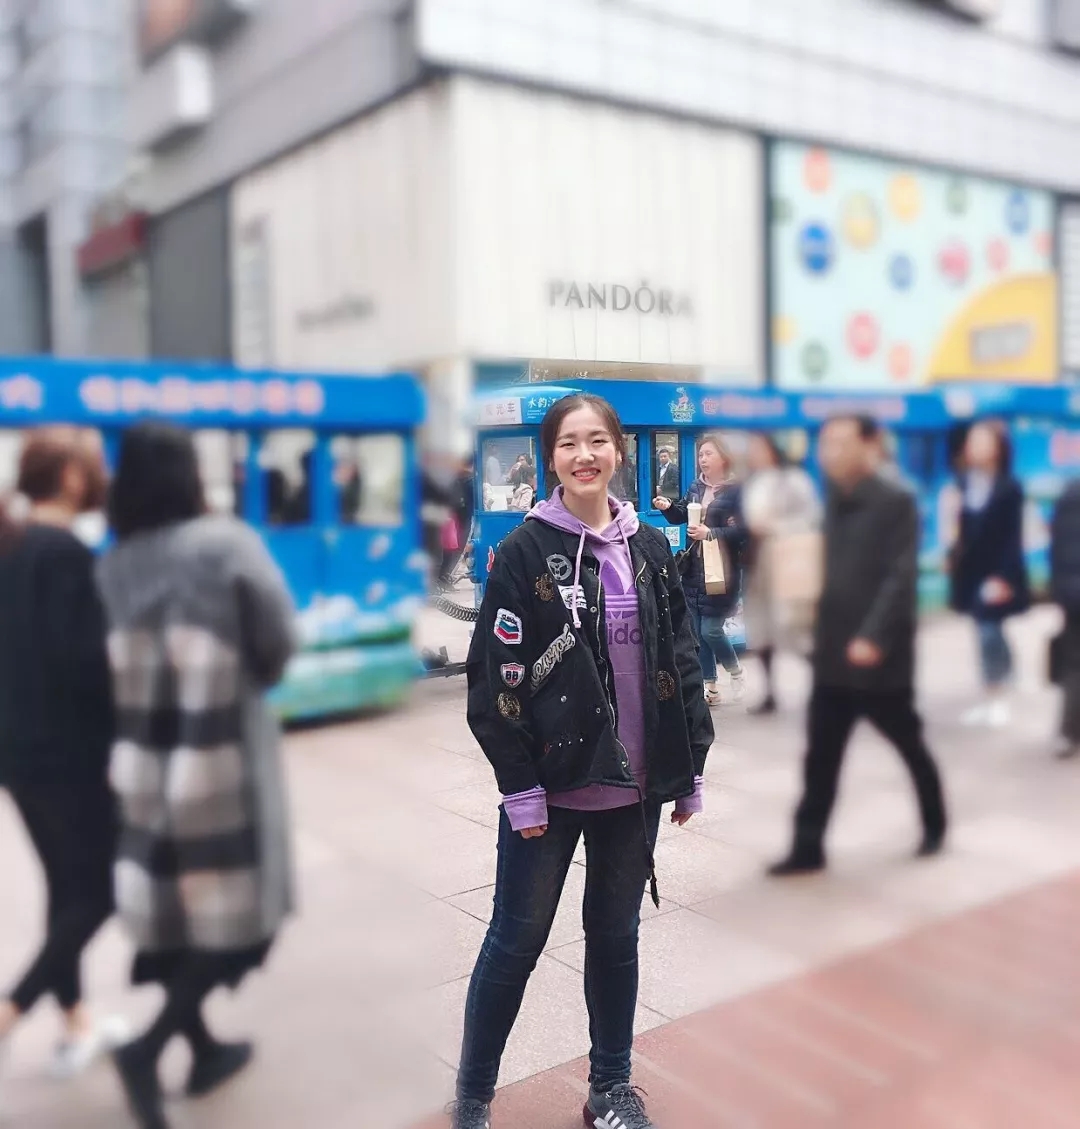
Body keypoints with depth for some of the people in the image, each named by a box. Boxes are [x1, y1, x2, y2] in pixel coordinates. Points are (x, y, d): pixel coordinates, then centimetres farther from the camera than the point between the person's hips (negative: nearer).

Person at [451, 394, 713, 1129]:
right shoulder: (526, 551, -8)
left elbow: (682, 662, 9)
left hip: (634, 785, 4)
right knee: (516, 942, 7)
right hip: (550, 782, -4)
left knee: (616, 936, 17)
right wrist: (519, 785, -14)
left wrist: (691, 768, 7)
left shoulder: (651, 549, 5)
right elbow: (497, 676, -11)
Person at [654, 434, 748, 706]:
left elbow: (743, 531, -16)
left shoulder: (736, 490, -9)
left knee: (710, 630, -8)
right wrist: (667, 507, -3)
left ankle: (736, 671, 20)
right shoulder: (696, 488, 10)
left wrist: (711, 534, -23)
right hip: (694, 569, 7)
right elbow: (681, 516, 18)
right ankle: (710, 687, 18)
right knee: (696, 631, 7)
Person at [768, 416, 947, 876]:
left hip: (878, 654, -5)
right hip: (833, 653, 6)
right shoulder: (833, 502, 11)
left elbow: (901, 578, -17)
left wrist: (873, 637, -25)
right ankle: (808, 848, 12)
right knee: (820, 757, 5)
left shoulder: (896, 502, -10)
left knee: (909, 747, 13)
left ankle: (934, 825, 35)